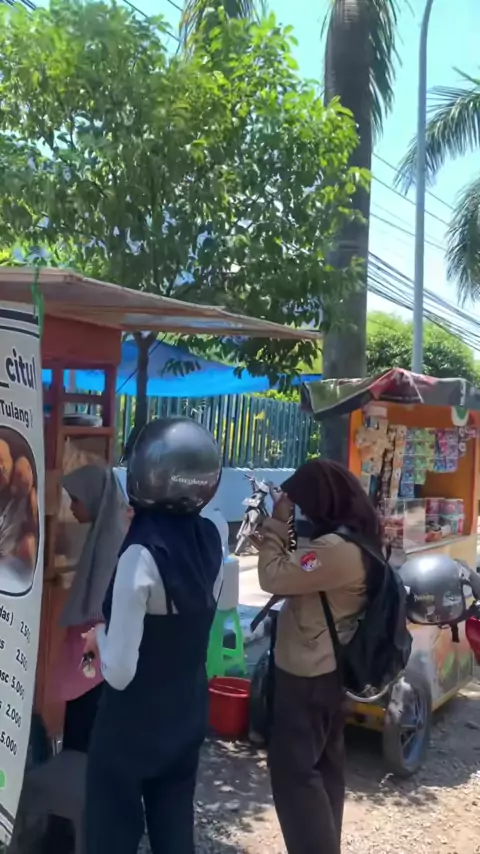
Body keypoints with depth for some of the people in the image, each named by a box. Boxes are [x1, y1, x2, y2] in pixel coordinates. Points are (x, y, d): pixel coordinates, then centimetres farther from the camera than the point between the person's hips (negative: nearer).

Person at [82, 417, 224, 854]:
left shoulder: (142, 555, -27)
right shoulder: (211, 536, -6)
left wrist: (100, 635, -5)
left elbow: (119, 672, -24)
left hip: (135, 722, -6)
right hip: (188, 713, 6)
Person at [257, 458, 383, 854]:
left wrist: (277, 523, -18)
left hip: (306, 674, -10)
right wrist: (285, 526, -2)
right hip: (328, 669, 10)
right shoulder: (357, 539, 4)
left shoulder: (337, 549, -28)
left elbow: (275, 577, -25)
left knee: (293, 769, 0)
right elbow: (299, 574, 9)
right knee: (324, 763, 20)